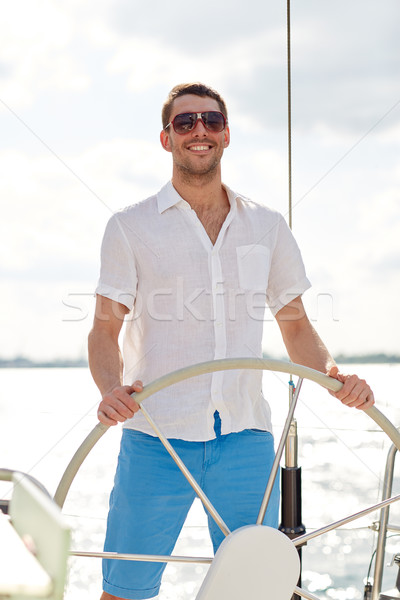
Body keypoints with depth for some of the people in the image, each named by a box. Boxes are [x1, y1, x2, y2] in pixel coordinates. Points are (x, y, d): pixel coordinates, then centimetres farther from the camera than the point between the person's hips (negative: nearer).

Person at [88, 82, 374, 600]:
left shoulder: (267, 227, 13)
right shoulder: (131, 227, 5)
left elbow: (295, 326, 16)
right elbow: (105, 328, 1)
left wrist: (332, 372, -4)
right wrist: (111, 389, -19)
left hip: (245, 436, 3)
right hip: (156, 436, -2)